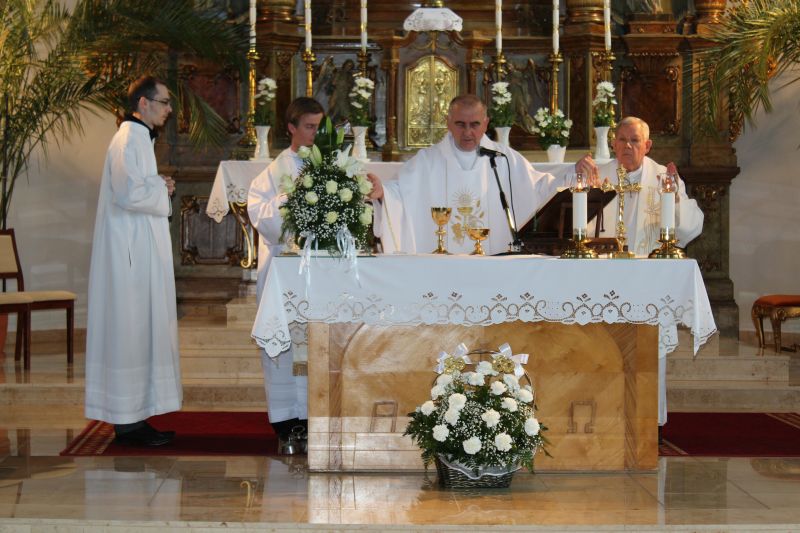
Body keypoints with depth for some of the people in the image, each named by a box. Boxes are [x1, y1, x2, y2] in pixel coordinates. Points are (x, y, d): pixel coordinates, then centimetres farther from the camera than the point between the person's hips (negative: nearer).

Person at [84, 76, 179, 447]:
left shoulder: (139, 138, 18)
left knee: (140, 331, 11)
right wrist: (163, 190, -10)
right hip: (131, 252, -11)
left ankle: (133, 418, 16)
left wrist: (158, 186, 8)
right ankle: (128, 421, -1)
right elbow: (130, 194, -24)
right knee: (132, 331, -6)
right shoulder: (130, 140, -14)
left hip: (138, 252, 11)